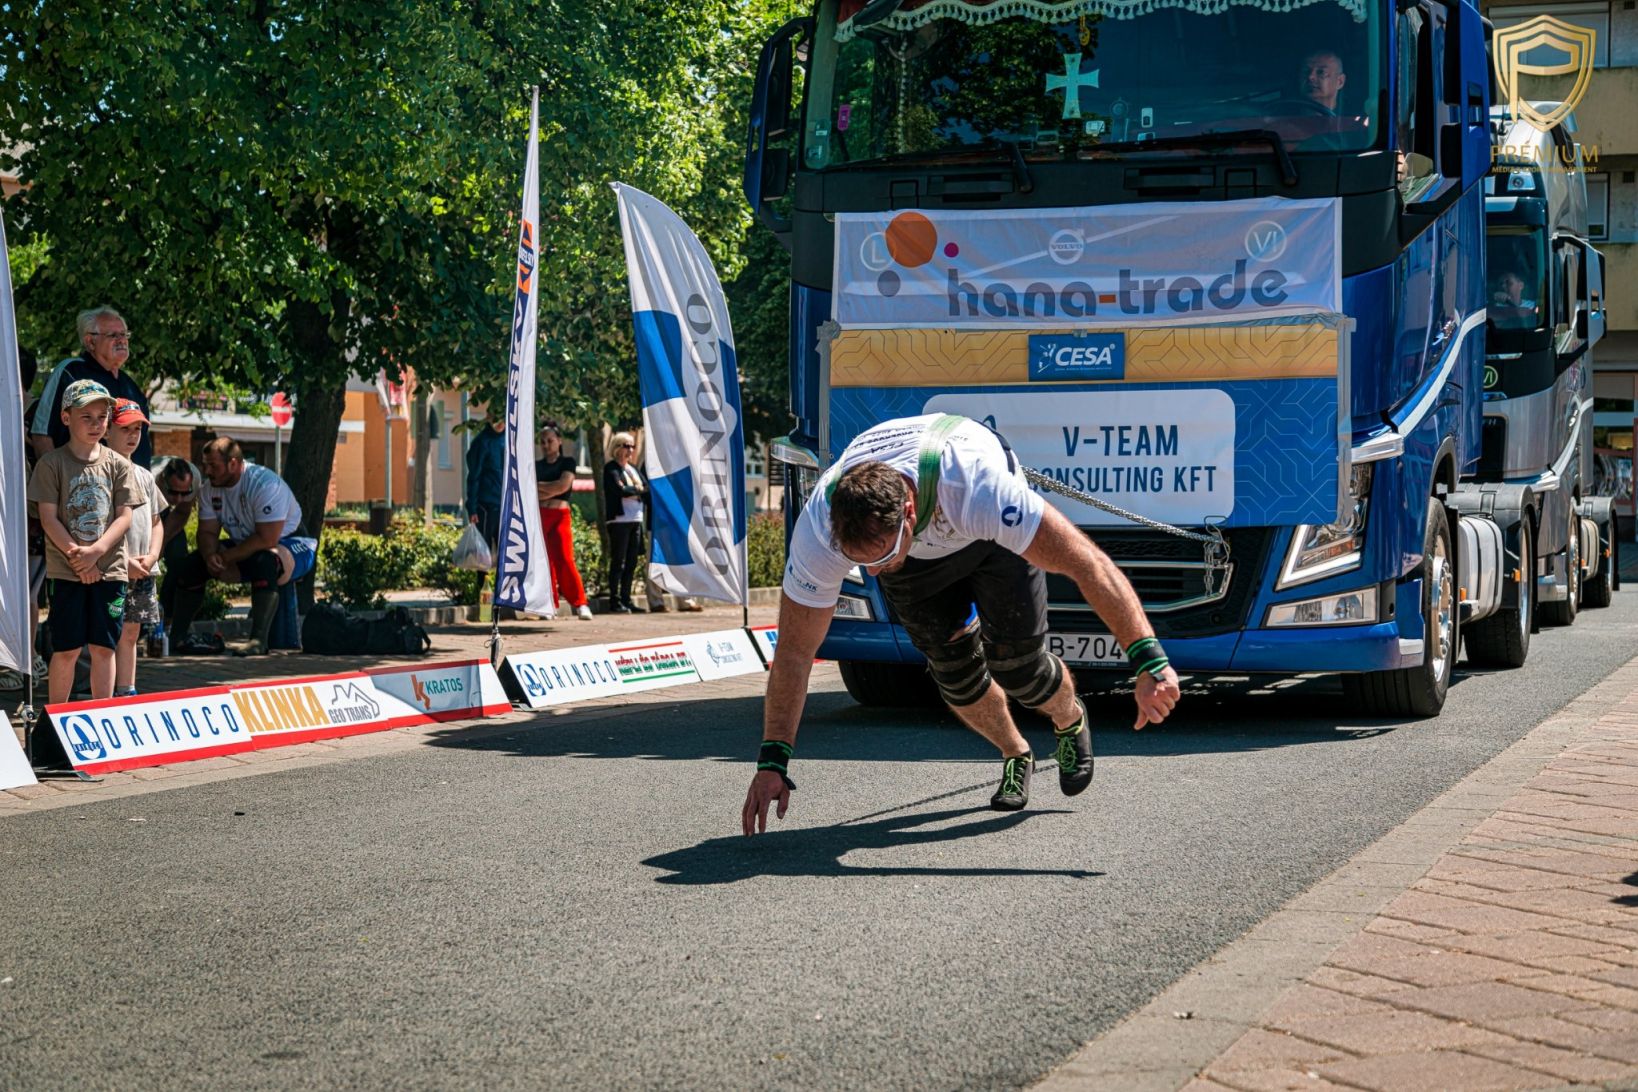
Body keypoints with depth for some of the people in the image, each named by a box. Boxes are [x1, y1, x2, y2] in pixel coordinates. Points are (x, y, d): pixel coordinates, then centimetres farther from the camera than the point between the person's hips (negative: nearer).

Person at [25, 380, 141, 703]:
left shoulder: (118, 464, 6)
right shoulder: (52, 463, -1)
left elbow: (124, 516, 1)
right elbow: (48, 517, -5)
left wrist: (96, 551, -12)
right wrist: (76, 555, -13)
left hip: (109, 569, 2)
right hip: (66, 571, -2)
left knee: (104, 648, 6)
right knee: (67, 649, 0)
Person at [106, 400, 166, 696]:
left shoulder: (144, 476, 16)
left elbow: (156, 522, 21)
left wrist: (151, 556, 3)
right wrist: (124, 562, -15)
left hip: (143, 571, 7)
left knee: (130, 633, 12)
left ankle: (127, 693, 18)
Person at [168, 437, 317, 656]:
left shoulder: (265, 484, -28)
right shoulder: (209, 488, -3)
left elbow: (267, 540, -32)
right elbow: (207, 532, -1)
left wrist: (225, 557, -27)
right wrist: (210, 556, -24)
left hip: (290, 544, -7)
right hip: (244, 547, 7)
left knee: (264, 561, -40)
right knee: (193, 563, -9)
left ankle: (259, 640, -38)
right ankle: (178, 636, 3)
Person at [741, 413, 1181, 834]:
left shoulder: (977, 489, -47)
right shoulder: (819, 529, -37)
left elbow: (1087, 563, -45)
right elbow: (794, 651, -27)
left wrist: (1149, 662, -49)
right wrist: (772, 762, -29)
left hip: (989, 532, -2)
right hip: (917, 556, 2)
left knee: (1016, 664, -11)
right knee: (954, 667, -8)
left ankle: (1071, 724, 25)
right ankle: (1015, 756, 24)